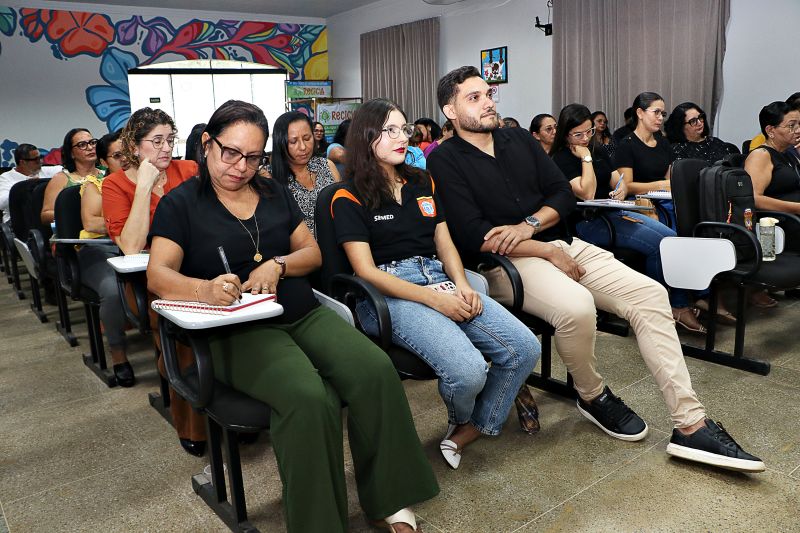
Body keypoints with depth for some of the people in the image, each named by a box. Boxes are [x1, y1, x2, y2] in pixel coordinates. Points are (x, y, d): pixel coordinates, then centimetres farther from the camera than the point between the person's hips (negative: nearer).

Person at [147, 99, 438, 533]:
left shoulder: (274, 193, 18)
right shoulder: (180, 203, 5)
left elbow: (313, 253, 15)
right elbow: (158, 275, -8)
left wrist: (277, 265, -8)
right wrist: (206, 289, -30)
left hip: (304, 315, 5)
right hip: (239, 331, -4)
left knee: (376, 371, -23)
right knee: (310, 399, -33)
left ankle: (389, 498, -6)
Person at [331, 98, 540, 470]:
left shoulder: (422, 183, 20)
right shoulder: (349, 199, 1)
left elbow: (444, 242, 16)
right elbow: (367, 272, -8)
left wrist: (462, 286, -5)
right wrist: (434, 299, -16)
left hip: (439, 280, 6)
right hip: (387, 294, -6)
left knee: (525, 349, -14)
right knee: (468, 371, -28)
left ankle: (469, 432, 7)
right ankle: (459, 421, 10)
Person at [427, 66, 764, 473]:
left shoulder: (518, 140, 16)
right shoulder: (444, 161, -3)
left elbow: (563, 193, 11)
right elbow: (472, 235, -14)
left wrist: (529, 225, -10)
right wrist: (547, 252, -13)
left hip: (558, 242, 7)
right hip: (505, 262, -6)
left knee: (649, 293, -12)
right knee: (575, 305, -35)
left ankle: (690, 425, -8)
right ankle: (592, 396, -2)